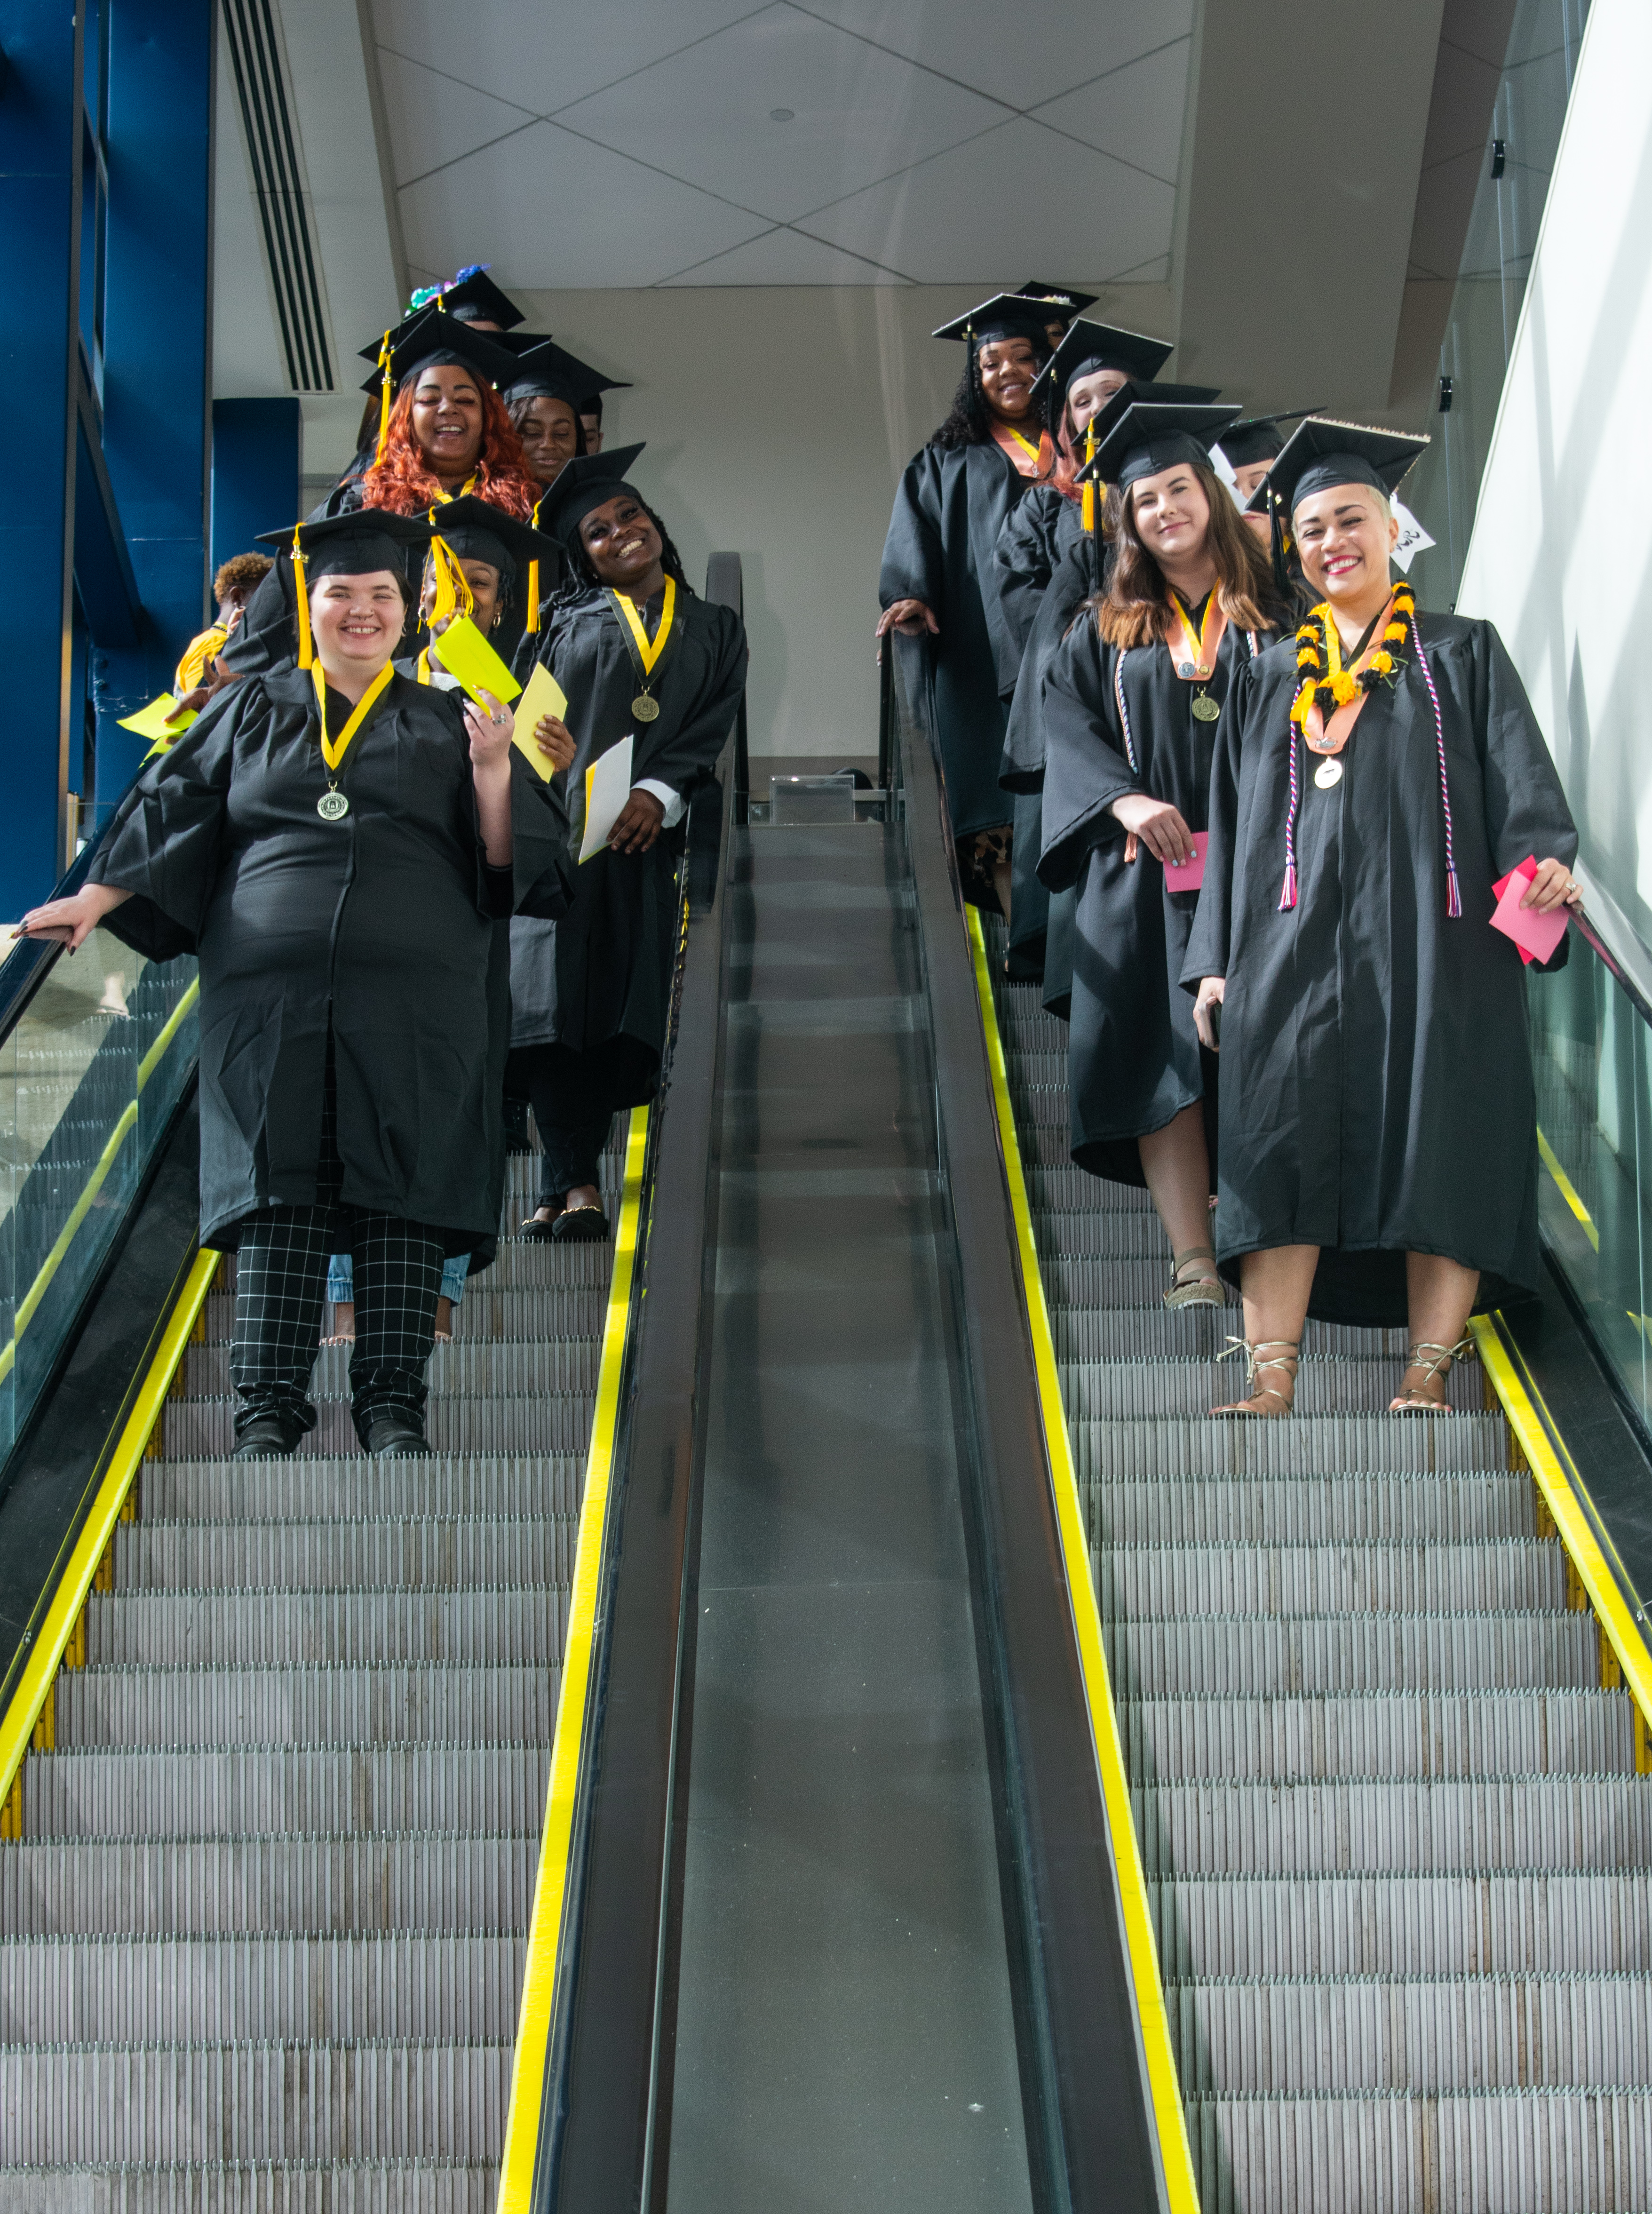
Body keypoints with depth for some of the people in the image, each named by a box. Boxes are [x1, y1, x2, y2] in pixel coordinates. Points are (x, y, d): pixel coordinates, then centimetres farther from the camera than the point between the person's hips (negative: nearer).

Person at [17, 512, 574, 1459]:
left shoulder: (444, 724, 16)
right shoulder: (253, 712, 18)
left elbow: (504, 861, 9)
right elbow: (172, 812, 15)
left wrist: (493, 770, -7)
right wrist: (97, 899, 4)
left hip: (416, 1000, 0)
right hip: (273, 998, 1)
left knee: (403, 1198, -6)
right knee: (280, 1192, -4)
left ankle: (394, 1406, -3)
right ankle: (270, 1408, -2)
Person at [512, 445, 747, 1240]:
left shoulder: (714, 630, 17)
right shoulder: (570, 622, 16)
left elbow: (715, 727, 5)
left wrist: (660, 793, -11)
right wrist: (539, 742, -16)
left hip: (648, 833, 1)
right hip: (561, 822, -1)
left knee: (621, 997, -7)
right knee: (554, 988, -13)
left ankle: (560, 1187, -2)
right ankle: (578, 1182, -14)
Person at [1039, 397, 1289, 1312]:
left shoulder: (1272, 616, 9)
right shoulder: (1106, 630, 14)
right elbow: (1066, 722, 3)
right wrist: (1124, 799, -15)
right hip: (1146, 869, 1)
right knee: (1163, 1055, -8)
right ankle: (1192, 1260, -10)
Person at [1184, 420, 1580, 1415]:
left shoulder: (1463, 656, 12)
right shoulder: (1271, 681, 19)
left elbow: (1520, 776, -1)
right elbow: (1232, 827, 16)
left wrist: (1545, 859, -21)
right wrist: (1216, 959, 7)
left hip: (1432, 943, -2)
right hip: (1296, 947, 2)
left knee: (1440, 1145, -6)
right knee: (1283, 1145, -8)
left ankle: (1429, 1377, -3)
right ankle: (1272, 1381, -9)